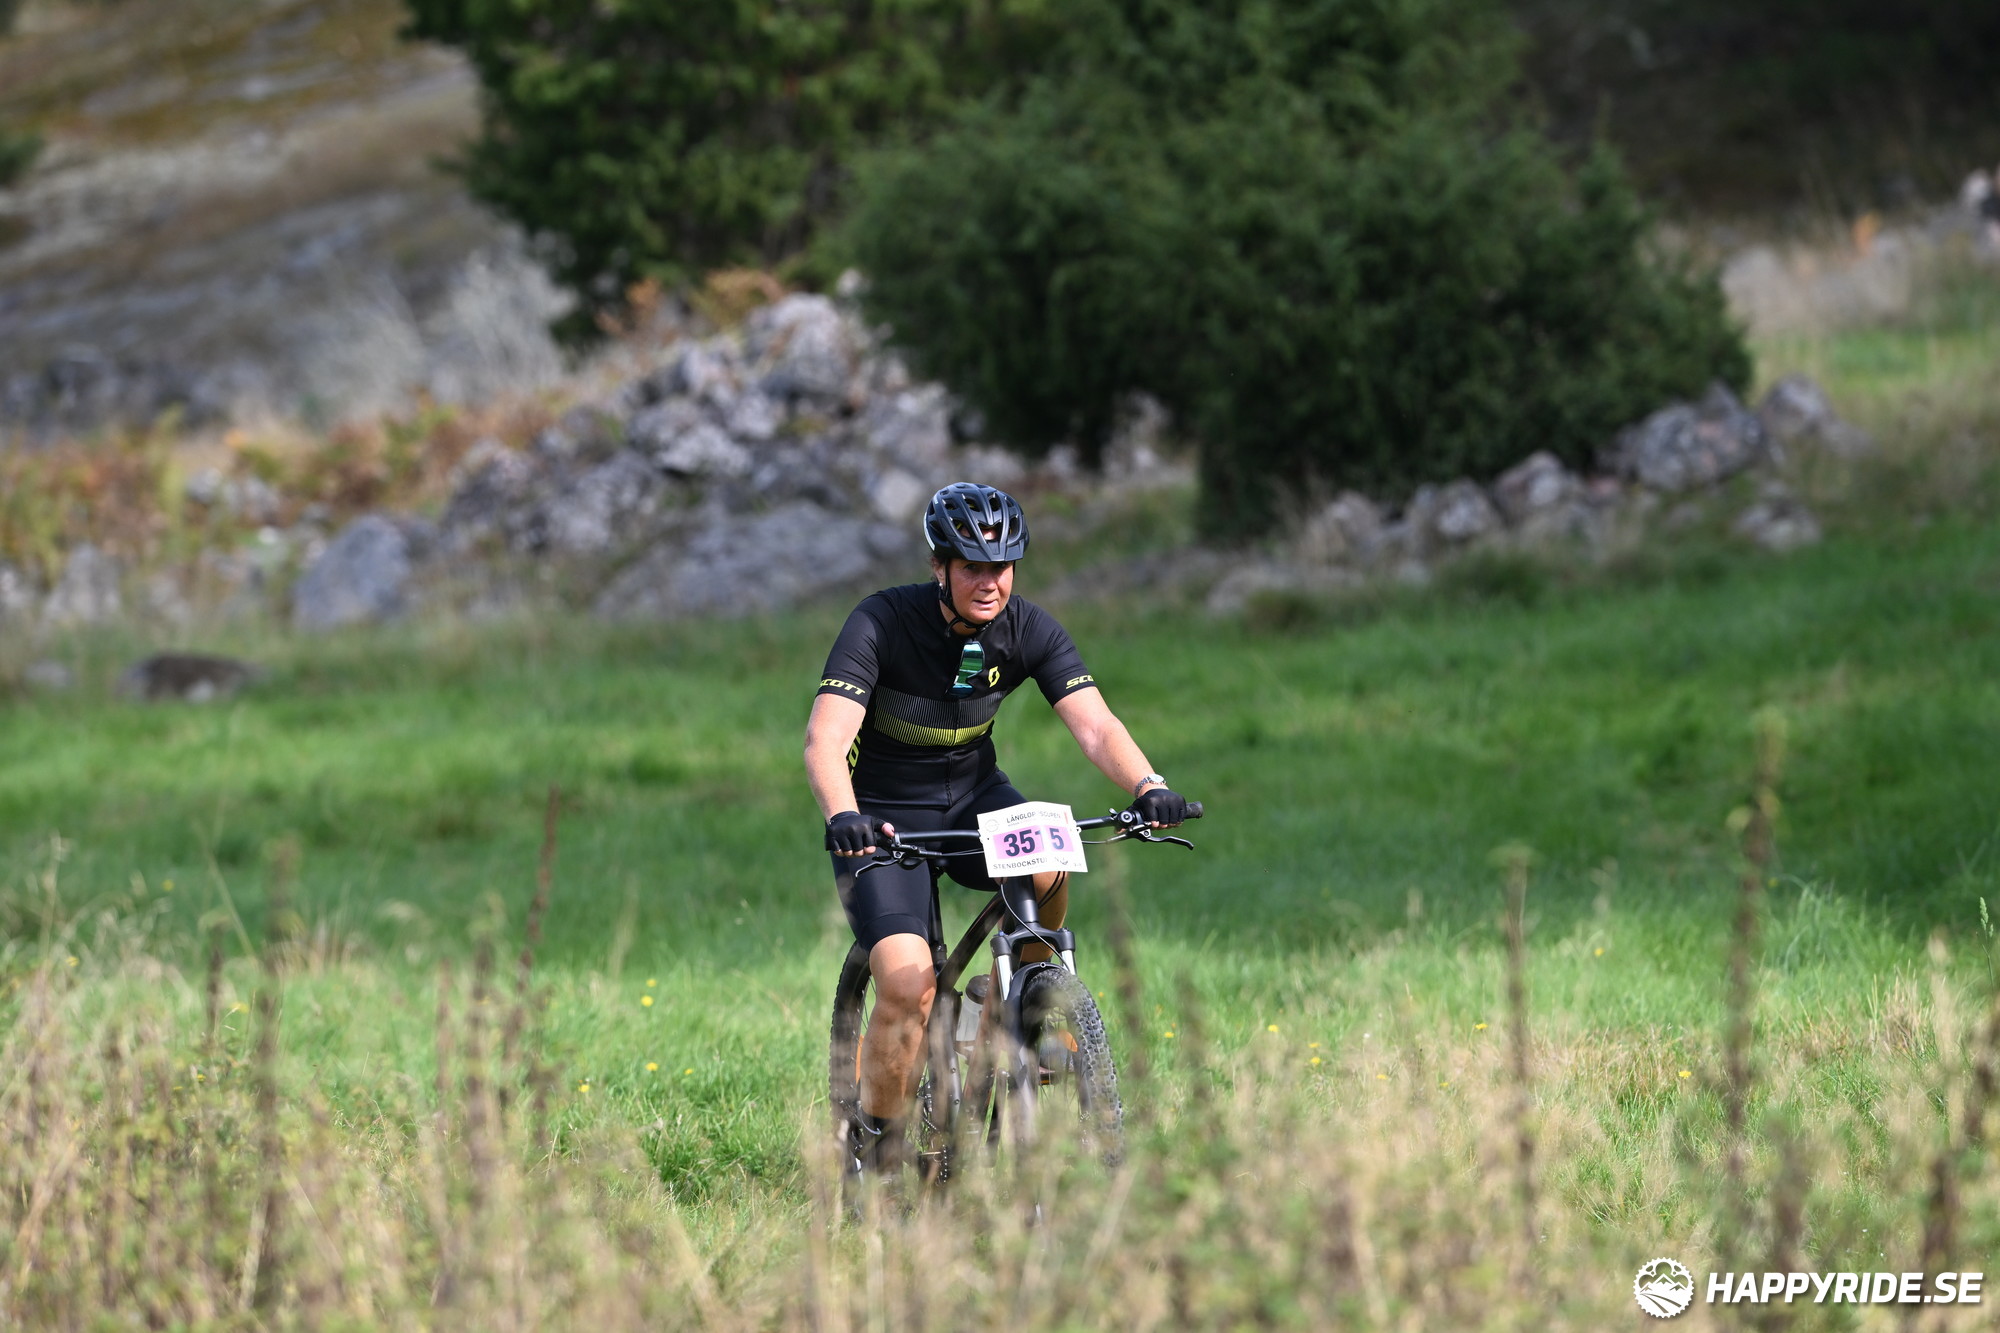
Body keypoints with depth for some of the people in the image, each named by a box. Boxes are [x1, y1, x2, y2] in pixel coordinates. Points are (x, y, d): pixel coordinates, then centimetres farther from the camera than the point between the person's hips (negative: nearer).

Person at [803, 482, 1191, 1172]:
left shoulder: (1028, 628, -13)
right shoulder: (883, 622, -23)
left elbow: (1095, 725, -21)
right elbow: (824, 738, -33)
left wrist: (1148, 786, -42)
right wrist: (842, 816, -53)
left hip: (971, 794, 3)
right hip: (882, 815, -3)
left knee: (1048, 869, -31)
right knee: (909, 985, -23)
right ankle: (876, 1150, -4)